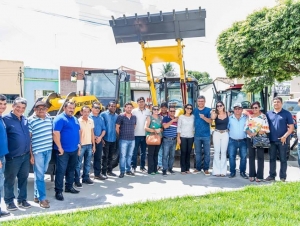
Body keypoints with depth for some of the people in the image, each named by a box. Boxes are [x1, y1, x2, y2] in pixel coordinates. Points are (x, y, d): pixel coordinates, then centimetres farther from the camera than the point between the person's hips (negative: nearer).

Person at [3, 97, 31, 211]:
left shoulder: (25, 120, 9)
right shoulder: (6, 119, -10)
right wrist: (6, 153, -15)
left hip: (25, 155, 6)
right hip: (13, 157, -6)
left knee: (23, 178, 15)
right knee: (10, 180, 8)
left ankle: (22, 199, 28)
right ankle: (9, 201, 23)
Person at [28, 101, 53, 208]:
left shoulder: (49, 118, 8)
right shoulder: (30, 120, -8)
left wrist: (52, 146, 13)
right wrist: (30, 154, -11)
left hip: (48, 150, 6)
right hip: (37, 151, -5)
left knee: (41, 174, 15)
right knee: (39, 175, 0)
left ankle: (36, 195, 27)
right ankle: (42, 198, 8)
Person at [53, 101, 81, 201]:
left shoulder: (75, 119, 14)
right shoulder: (60, 118, -12)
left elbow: (78, 132, 22)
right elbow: (56, 134, -19)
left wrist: (78, 144, 15)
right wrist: (60, 148, -20)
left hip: (74, 149, 8)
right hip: (63, 150, -8)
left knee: (71, 169, 17)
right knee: (61, 171, -4)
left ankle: (69, 187, 30)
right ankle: (58, 191, 3)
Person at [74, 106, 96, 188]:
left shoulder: (91, 121, 6)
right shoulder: (78, 121, -11)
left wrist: (93, 145, 11)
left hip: (89, 145, 6)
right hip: (81, 145, -5)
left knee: (88, 163, 14)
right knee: (78, 164, 2)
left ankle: (86, 178, 26)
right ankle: (77, 180, 10)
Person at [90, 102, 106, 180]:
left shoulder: (101, 118, 14)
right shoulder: (88, 117, -4)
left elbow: (104, 129, 13)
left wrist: (100, 137, -4)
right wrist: (93, 137, -11)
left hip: (99, 141, 6)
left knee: (98, 158, 10)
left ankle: (97, 174, 19)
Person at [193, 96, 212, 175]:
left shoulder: (208, 110, -1)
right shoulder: (194, 110, 7)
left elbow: (210, 121, -12)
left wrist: (204, 117, -31)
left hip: (206, 135, -2)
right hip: (197, 135, 2)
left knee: (207, 153, 1)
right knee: (198, 152, 10)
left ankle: (206, 169, 9)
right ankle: (198, 167, 19)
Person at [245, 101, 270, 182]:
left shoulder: (263, 116, 0)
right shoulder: (249, 116, 11)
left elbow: (265, 129, -7)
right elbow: (246, 127, 7)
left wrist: (256, 133, -17)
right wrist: (250, 133, -12)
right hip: (250, 138, 4)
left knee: (260, 157, -2)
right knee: (251, 156, 6)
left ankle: (259, 176, 1)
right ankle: (252, 175, 12)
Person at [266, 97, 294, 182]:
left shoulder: (287, 113, 0)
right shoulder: (268, 113, 9)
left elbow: (291, 127, -3)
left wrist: (285, 136, -15)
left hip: (282, 141, -3)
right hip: (271, 140, 3)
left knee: (283, 159, 3)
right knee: (272, 159, 9)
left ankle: (283, 177, 12)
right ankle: (272, 175, 19)